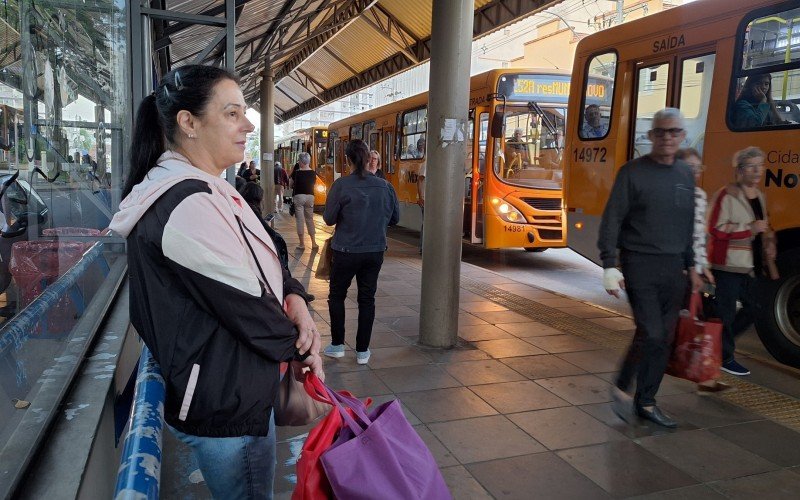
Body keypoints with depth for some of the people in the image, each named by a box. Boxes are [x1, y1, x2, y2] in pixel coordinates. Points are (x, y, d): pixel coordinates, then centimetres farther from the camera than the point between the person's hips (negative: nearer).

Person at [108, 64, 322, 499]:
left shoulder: (206, 191, 7)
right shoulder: (187, 206, -27)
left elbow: (263, 260, 10)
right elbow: (244, 307, -24)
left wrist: (294, 298, -9)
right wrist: (300, 346, -8)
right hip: (226, 405, -10)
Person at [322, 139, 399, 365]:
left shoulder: (341, 185, -14)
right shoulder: (384, 186, -4)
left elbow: (329, 219, -9)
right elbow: (395, 218, 6)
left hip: (346, 251, -3)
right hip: (375, 251, 3)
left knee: (337, 295, 16)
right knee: (367, 299, 12)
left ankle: (337, 345, 21)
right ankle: (362, 351, 17)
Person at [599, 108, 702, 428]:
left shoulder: (685, 175, 12)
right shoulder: (633, 172, -5)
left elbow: (688, 225, 20)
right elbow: (612, 220, -8)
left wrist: (691, 264, 17)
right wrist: (609, 266, -15)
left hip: (673, 268, 6)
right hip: (640, 264, -6)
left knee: (664, 338, 7)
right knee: (650, 333, -13)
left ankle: (646, 402, 21)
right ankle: (621, 387, 11)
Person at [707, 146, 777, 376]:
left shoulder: (759, 196, 13)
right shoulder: (726, 195, -13)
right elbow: (715, 229, -19)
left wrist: (769, 242, 9)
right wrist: (751, 229, -23)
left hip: (749, 265, 9)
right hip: (728, 264, -9)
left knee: (750, 310, 15)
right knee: (726, 311, 0)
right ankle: (724, 357, 13)